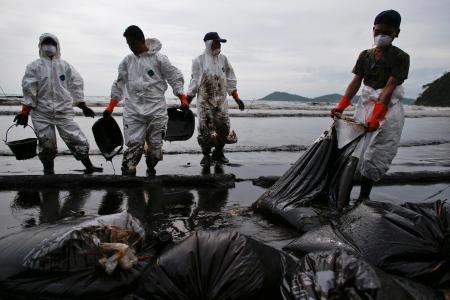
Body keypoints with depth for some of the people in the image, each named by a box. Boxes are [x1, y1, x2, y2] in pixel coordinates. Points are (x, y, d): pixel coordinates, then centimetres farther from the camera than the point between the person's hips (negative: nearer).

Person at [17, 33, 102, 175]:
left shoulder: (65, 66, 6)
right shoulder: (34, 66, 4)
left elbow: (76, 87, 8)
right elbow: (28, 91, -1)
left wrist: (83, 107, 6)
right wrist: (25, 112, -4)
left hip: (64, 112, 1)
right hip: (41, 114, -1)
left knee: (77, 140, -4)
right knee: (47, 146, 4)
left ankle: (89, 167, 7)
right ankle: (48, 171, 19)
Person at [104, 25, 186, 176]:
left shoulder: (159, 58, 1)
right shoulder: (127, 61, 11)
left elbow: (175, 78, 4)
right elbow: (119, 85, 17)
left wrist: (183, 99, -4)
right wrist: (110, 107, 14)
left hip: (156, 110, -1)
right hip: (133, 111, 2)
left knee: (155, 144, 5)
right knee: (134, 144, -10)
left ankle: (151, 169, 28)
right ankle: (127, 174, -4)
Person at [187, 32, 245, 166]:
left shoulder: (223, 59, 11)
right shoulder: (199, 61, 0)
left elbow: (230, 80, 14)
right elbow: (194, 82, 1)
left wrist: (237, 98, 9)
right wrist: (186, 102, -2)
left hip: (221, 100, 3)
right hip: (204, 101, -3)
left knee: (224, 127, 0)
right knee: (205, 129, -5)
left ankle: (218, 153, 19)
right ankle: (206, 155, 13)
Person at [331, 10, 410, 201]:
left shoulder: (400, 57, -6)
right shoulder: (365, 55, 8)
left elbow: (389, 88, -17)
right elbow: (356, 82, 3)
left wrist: (376, 117, -26)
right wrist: (341, 106, -11)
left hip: (388, 109, -4)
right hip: (365, 106, 4)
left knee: (374, 156, -6)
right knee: (359, 151, -1)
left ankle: (364, 197, 2)